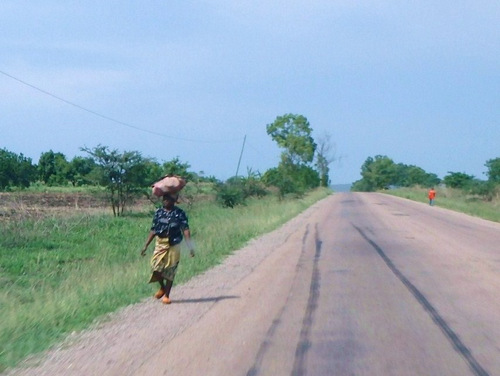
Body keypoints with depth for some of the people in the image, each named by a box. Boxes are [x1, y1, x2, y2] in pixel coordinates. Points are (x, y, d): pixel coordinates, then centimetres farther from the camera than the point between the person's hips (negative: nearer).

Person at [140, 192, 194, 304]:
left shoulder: (179, 213, -1)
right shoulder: (158, 213, 8)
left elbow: (185, 230, -6)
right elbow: (153, 231, 12)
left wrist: (190, 246, -16)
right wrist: (145, 246, 10)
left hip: (173, 246, -2)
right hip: (160, 245, 2)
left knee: (170, 271, 1)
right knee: (155, 268, -11)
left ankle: (166, 295, 13)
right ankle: (162, 287, 16)